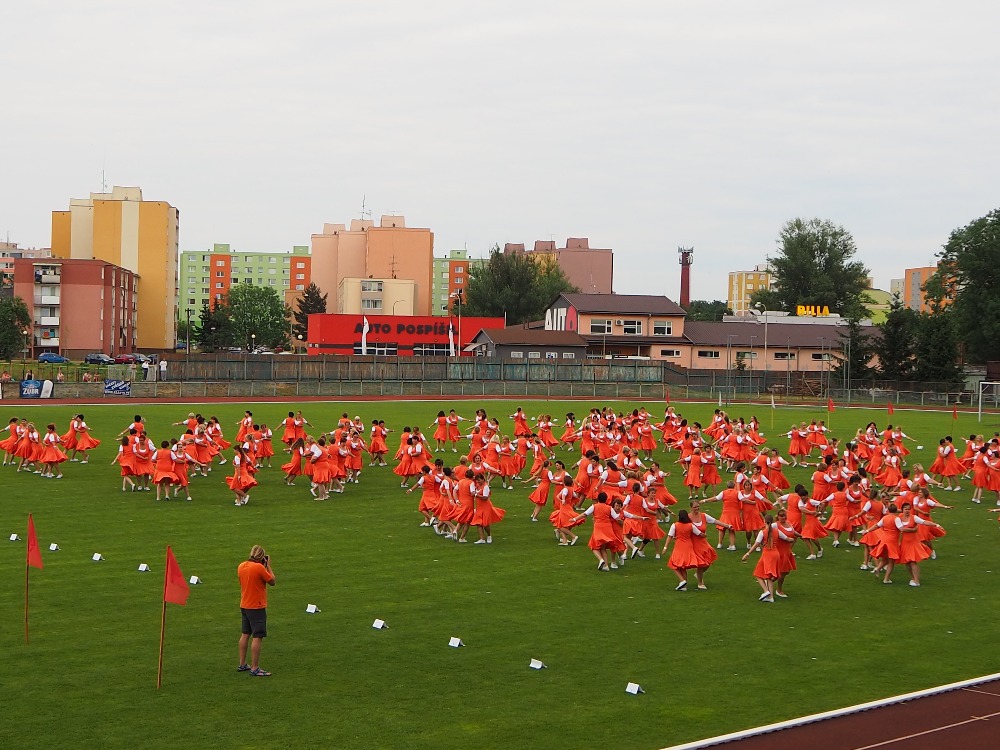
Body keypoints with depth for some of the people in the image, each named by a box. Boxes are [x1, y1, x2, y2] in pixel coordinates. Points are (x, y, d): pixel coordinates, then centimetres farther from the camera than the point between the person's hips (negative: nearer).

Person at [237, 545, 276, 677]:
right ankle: (255, 669, -4)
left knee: (245, 634, 17)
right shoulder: (259, 567, -19)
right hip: (257, 607, -8)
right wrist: (268, 565, -1)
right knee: (257, 637, -4)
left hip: (244, 606, 8)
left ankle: (242, 664, 24)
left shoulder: (241, 566, 3)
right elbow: (272, 581, -10)